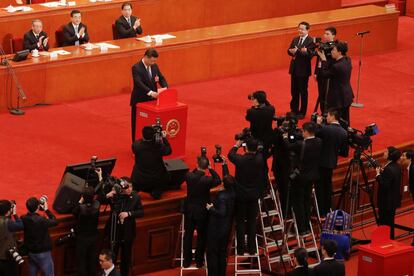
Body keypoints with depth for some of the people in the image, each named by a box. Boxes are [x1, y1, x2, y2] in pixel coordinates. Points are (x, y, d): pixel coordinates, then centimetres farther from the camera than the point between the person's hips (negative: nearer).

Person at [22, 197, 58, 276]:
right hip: (43, 253, -6)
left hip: (30, 252, 6)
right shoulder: (41, 220, -25)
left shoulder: (23, 219, -7)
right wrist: (46, 209, -2)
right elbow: (55, 222, -10)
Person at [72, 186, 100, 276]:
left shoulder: (81, 207, -28)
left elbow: (74, 212, -6)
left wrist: (80, 202, -4)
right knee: (92, 259, 18)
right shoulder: (97, 205, -17)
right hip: (93, 236, 4)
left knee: (81, 260, 9)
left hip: (82, 237, -4)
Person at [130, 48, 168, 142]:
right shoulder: (136, 68, -16)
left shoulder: (154, 66, 6)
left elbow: (161, 79, 6)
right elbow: (138, 83, -29)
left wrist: (165, 87, -17)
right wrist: (150, 92, -41)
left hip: (152, 100, 6)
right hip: (139, 101, -6)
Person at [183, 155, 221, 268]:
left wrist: (198, 169, 6)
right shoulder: (207, 180, -22)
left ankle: (187, 261, 21)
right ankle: (199, 261, 20)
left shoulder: (189, 176, -14)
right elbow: (218, 180, -2)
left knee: (188, 235, 15)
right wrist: (210, 169, -5)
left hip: (189, 210, 3)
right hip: (202, 212, -3)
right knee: (201, 236, 12)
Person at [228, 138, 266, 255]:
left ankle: (241, 249, 12)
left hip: (240, 195, -2)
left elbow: (230, 155, 2)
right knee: (252, 221, 12)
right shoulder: (260, 159, -16)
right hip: (254, 195, 2)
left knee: (240, 222, 9)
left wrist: (237, 145, 17)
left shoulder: (240, 159, -20)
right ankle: (252, 249, 17)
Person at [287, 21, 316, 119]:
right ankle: (294, 110, 27)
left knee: (303, 92, 4)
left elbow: (310, 55, -22)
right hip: (294, 69, 7)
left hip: (303, 70, -7)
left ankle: (302, 112, 14)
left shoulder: (311, 41, -12)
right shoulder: (295, 40, 10)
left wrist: (297, 51, -31)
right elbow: (289, 51, 5)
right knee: (294, 91, 15)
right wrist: (291, 51, -19)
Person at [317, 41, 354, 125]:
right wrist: (325, 60, 0)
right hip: (347, 96, 9)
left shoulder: (337, 66, -26)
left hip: (338, 99, -9)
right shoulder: (347, 60, 0)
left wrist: (323, 60, -8)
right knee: (345, 121, 18)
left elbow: (323, 74, -14)